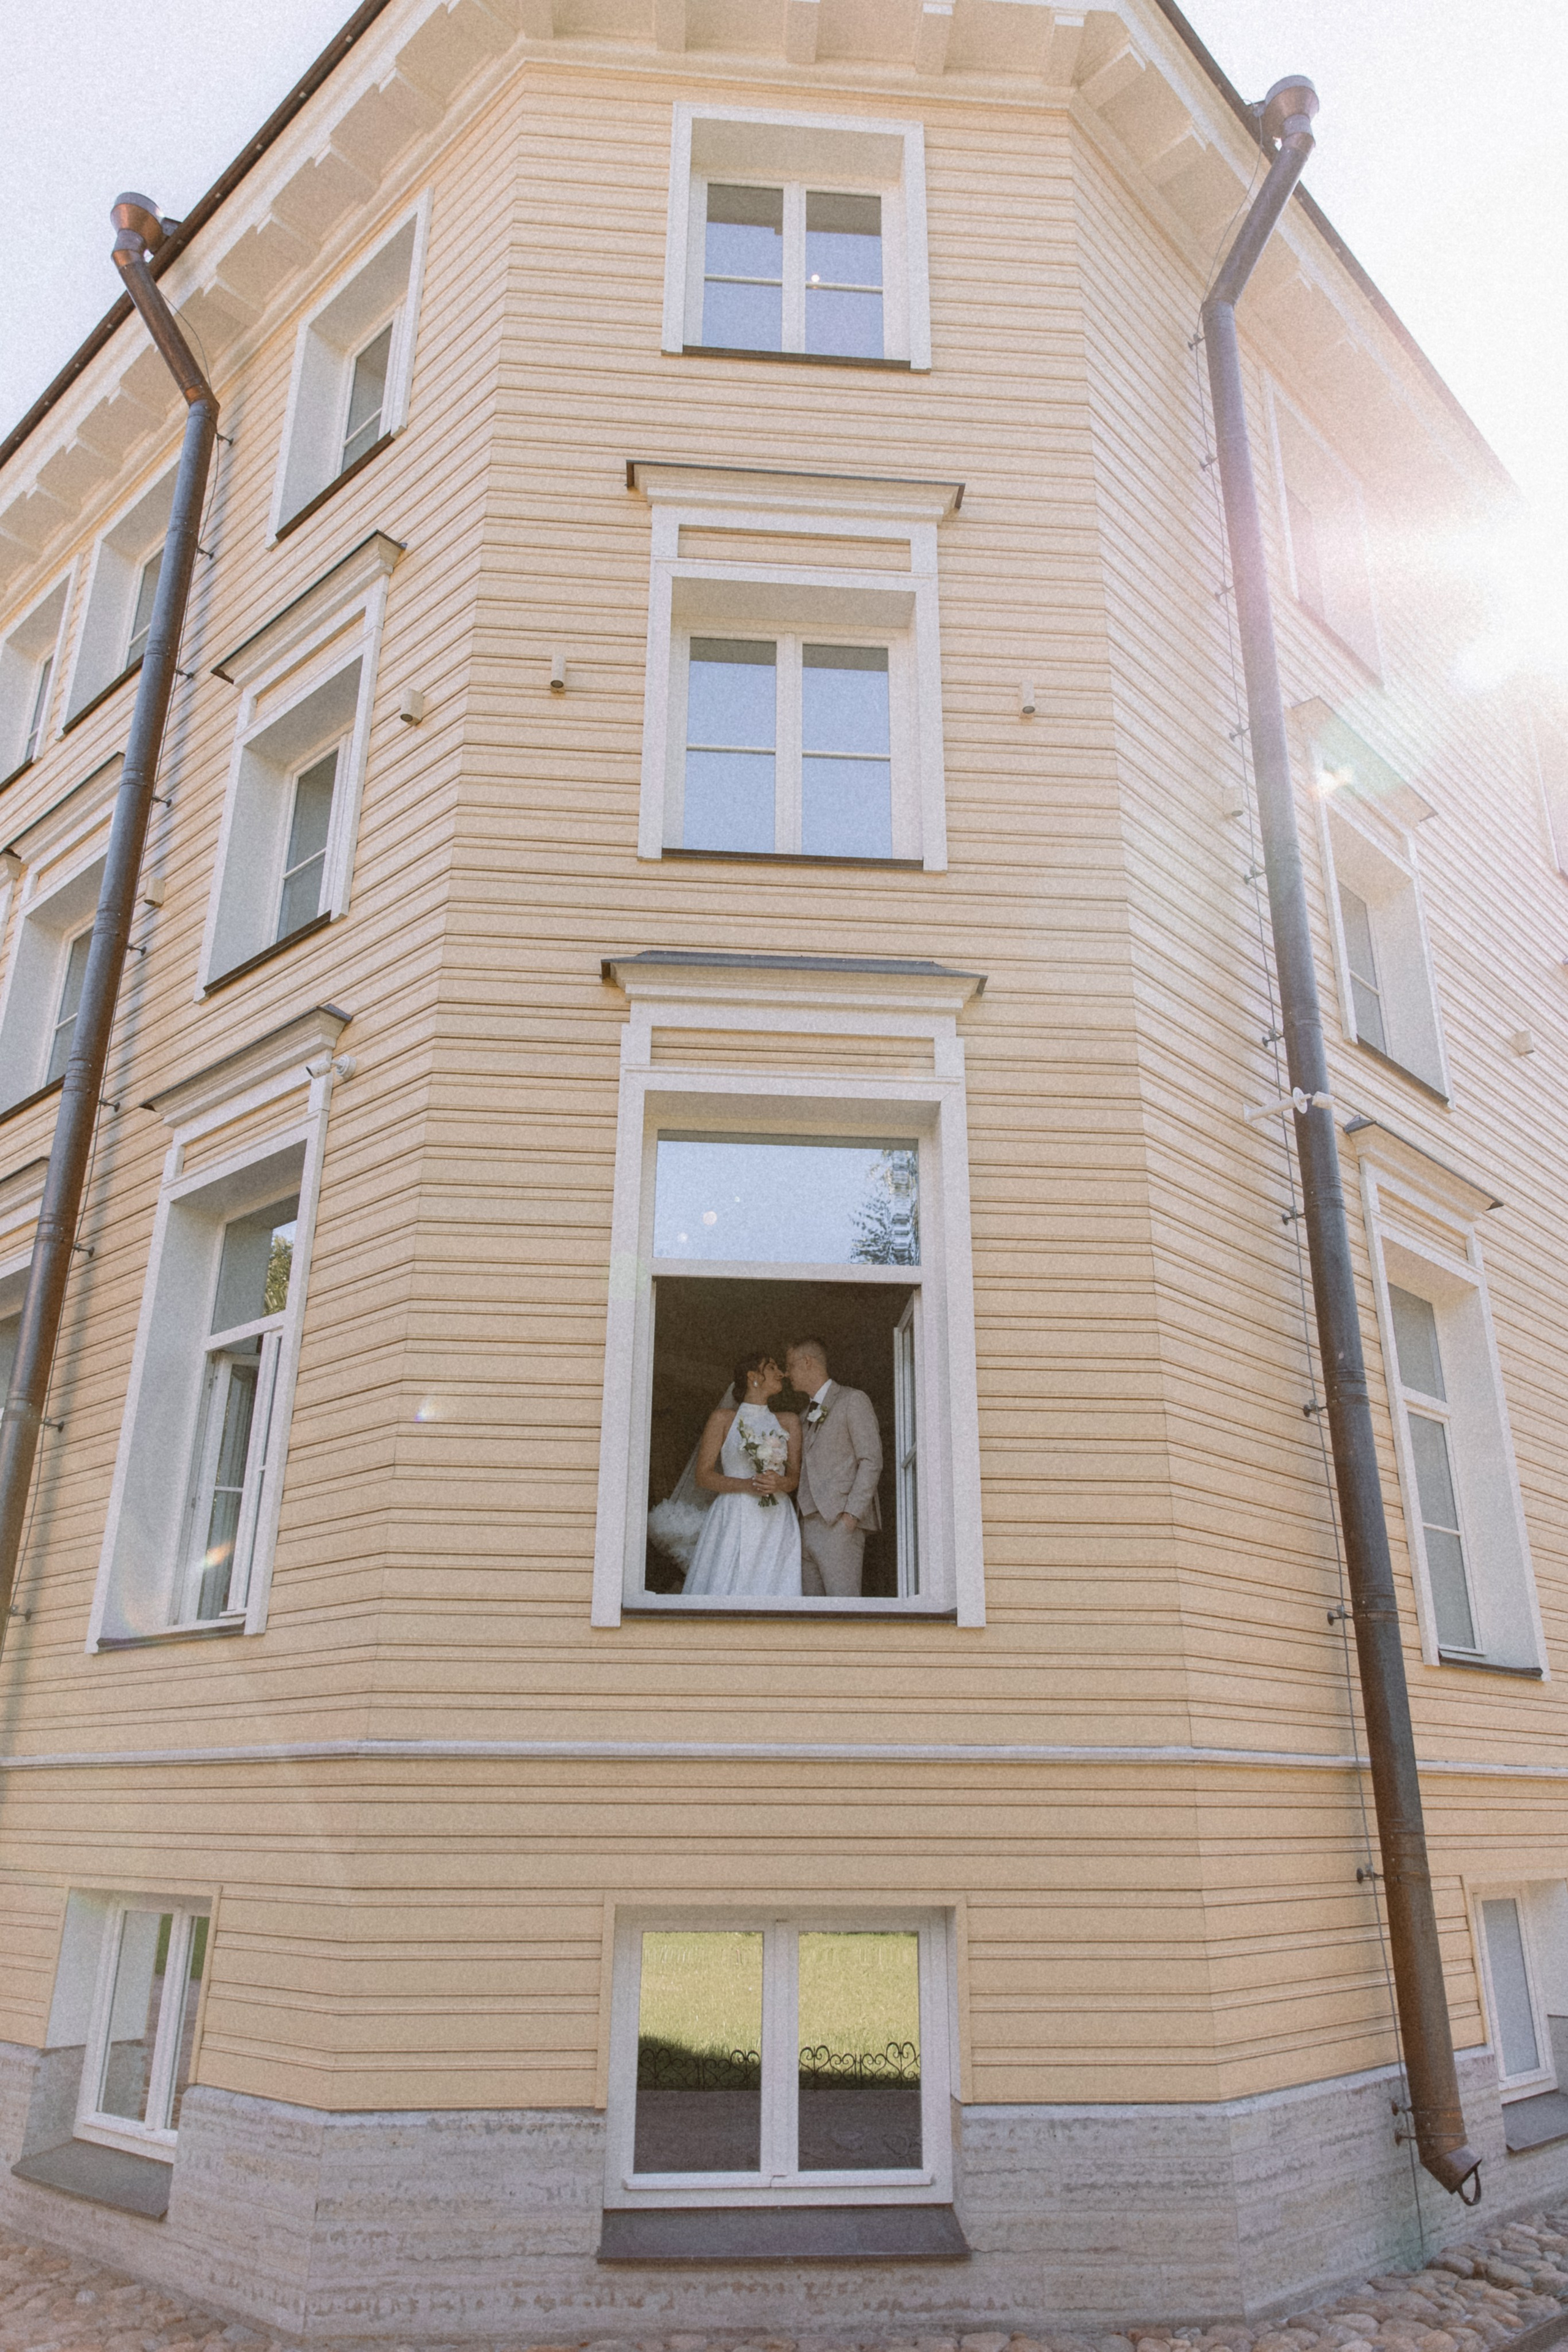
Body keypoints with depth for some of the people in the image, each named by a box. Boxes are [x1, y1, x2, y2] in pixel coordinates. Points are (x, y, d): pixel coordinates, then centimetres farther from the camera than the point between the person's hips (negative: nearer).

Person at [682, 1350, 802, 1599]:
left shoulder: (789, 1422, 17)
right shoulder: (723, 1418, 8)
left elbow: (796, 1475, 12)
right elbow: (703, 1476, 3)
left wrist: (780, 1483, -11)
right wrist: (747, 1485, -11)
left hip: (777, 1524, 2)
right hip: (735, 1520, -2)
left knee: (778, 1588, -9)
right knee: (729, 1589, -11)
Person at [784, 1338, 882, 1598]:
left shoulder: (853, 1400, 1)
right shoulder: (807, 1415, 26)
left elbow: (871, 1461, -7)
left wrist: (851, 1513, -15)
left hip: (839, 1522, -8)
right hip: (808, 1525, 8)